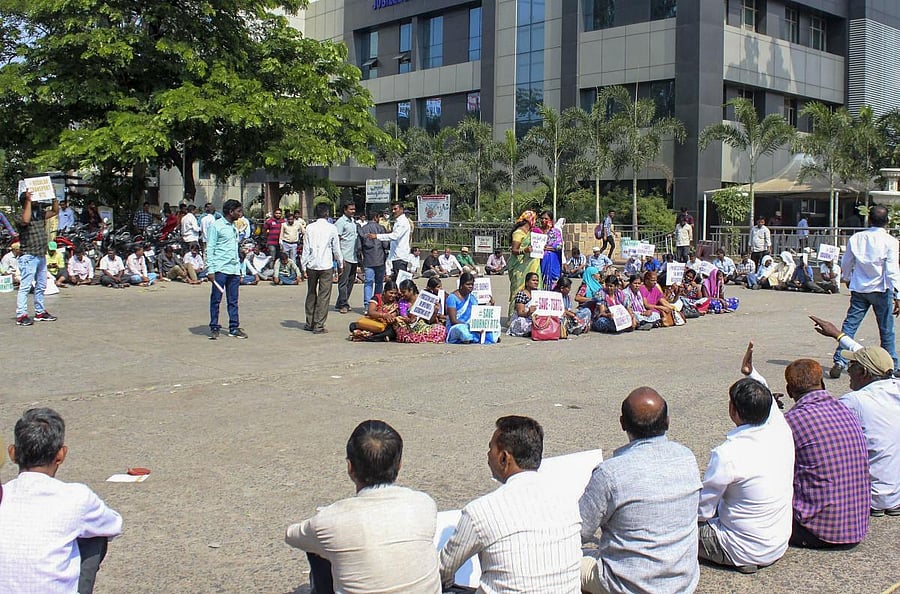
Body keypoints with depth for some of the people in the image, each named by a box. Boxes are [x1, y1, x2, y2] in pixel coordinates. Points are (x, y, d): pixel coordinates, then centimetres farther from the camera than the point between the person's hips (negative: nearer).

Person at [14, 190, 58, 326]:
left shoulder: (39, 214, 13)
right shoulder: (20, 216, -7)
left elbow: (55, 211, 21)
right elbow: (26, 220, -29)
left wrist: (53, 196, 9)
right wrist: (29, 201, -23)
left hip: (41, 256, 8)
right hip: (28, 256, -8)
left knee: (41, 286, 14)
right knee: (25, 286, -9)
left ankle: (40, 312, 23)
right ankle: (21, 315, -10)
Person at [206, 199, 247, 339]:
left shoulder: (234, 227, 18)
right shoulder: (216, 226, -3)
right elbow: (210, 249, -6)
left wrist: (239, 270, 17)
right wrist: (210, 270, -13)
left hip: (234, 270, 6)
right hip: (220, 270, -6)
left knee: (233, 301, 7)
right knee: (216, 300, 0)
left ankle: (234, 328, 10)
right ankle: (214, 328, 7)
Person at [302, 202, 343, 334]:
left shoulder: (310, 227, 0)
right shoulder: (331, 228, -4)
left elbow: (306, 248, 1)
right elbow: (336, 249, 2)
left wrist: (304, 266, 6)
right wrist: (340, 264, 14)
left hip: (312, 265, 3)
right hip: (326, 265, -3)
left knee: (311, 294, 16)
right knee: (324, 296, 1)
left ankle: (309, 323, 23)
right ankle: (319, 326, -1)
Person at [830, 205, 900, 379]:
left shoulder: (855, 238, 0)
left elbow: (846, 264, 10)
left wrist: (847, 280, 30)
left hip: (859, 289, 2)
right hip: (881, 290, -2)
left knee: (849, 325, 3)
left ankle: (839, 361, -7)